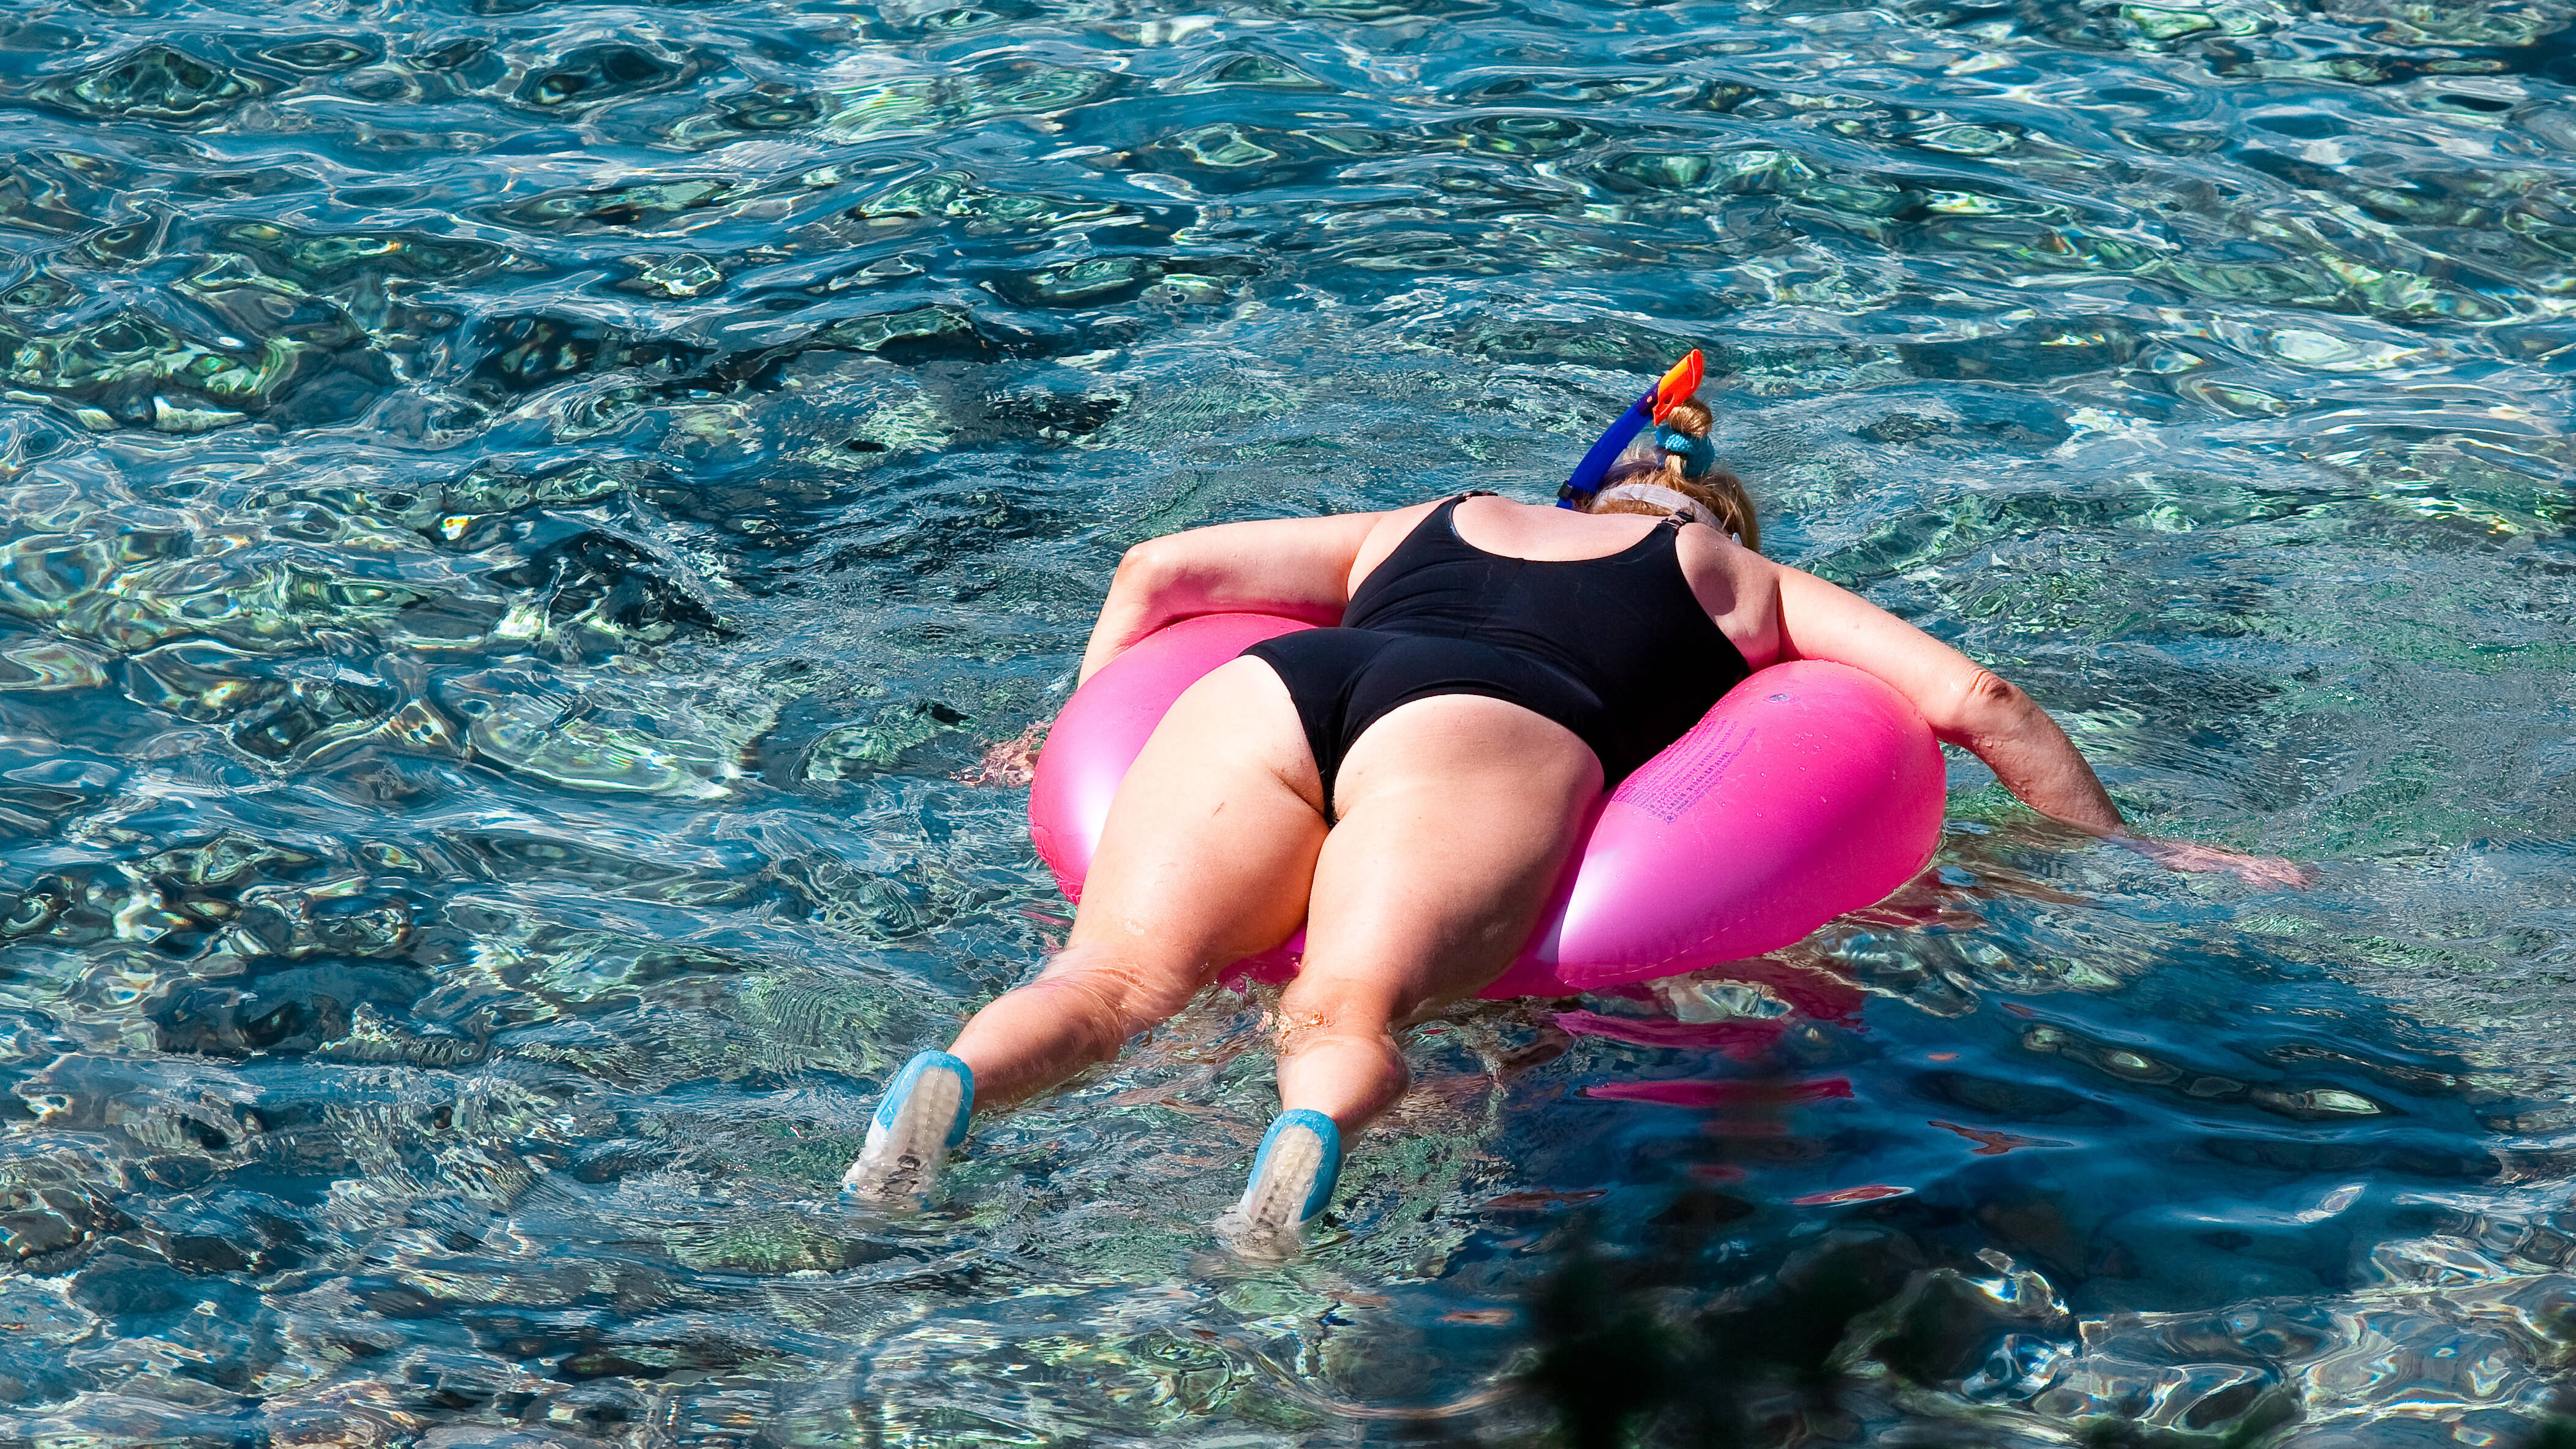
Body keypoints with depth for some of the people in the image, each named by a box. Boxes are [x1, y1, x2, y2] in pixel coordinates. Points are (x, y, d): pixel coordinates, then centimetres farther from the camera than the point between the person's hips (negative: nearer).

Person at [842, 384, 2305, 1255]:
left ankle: (955, 1079, -49)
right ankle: (1315, 1122, -60)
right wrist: (2127, 858, 37)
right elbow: (1971, 699, 26)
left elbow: (1159, 571, 39)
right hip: (1493, 732, -3)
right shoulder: (1745, 580, 35)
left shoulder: (1436, 523, 42)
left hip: (1267, 689, 3)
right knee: (1348, 1014, -26)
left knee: (1118, 969, -18)